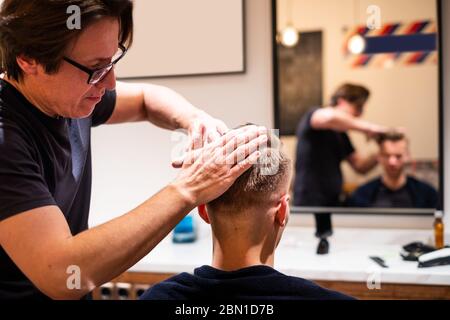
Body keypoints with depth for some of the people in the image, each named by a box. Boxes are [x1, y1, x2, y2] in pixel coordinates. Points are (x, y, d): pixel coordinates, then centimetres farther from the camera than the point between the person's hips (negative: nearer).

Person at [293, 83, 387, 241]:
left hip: (332, 205, 8)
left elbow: (360, 166, 19)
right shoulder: (312, 116, -7)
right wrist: (368, 128, -23)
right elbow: (330, 117, -33)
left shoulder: (341, 134, 16)